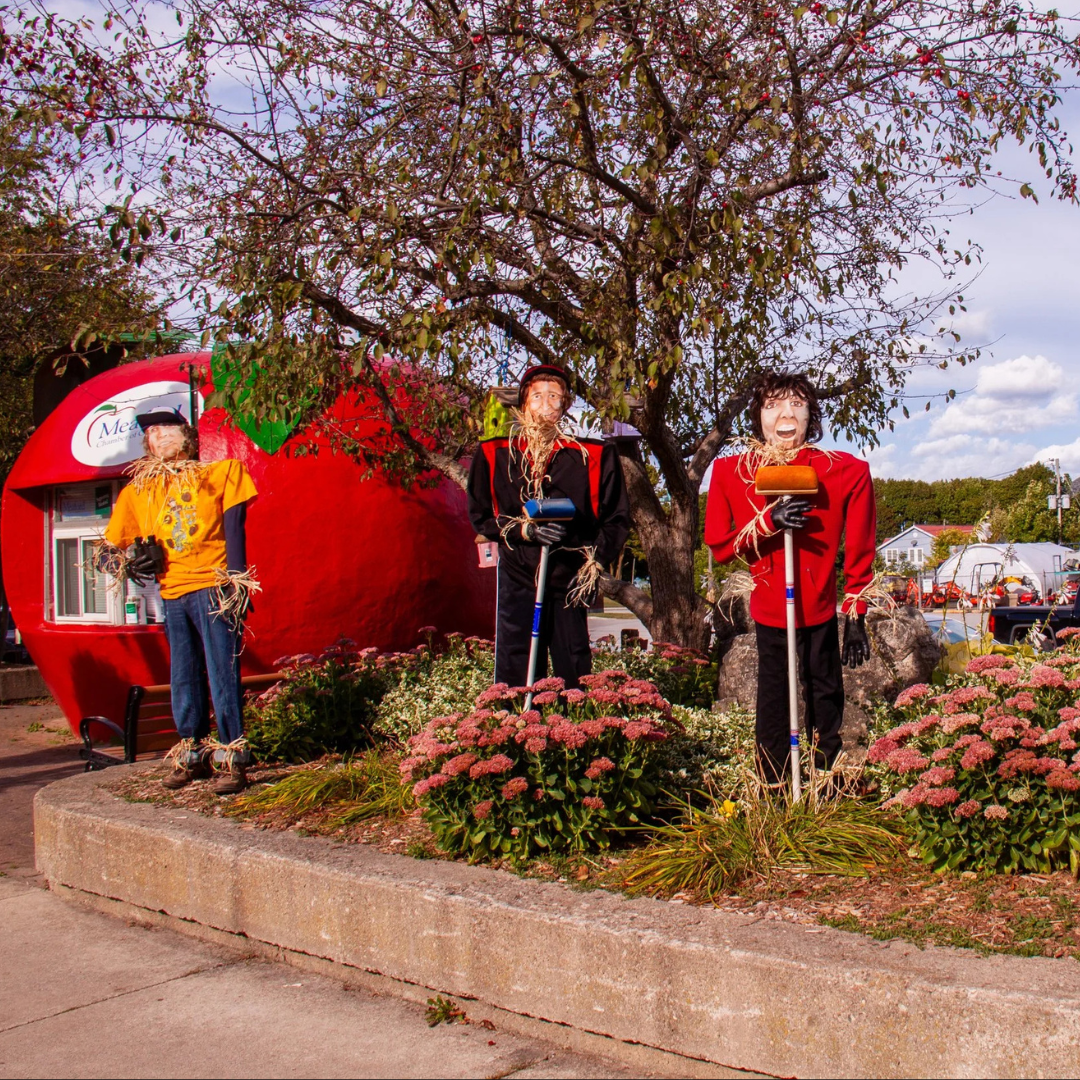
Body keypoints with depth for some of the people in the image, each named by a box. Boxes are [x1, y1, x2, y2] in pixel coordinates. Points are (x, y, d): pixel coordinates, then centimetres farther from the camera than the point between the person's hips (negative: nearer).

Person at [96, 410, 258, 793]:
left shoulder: (221, 473, 7)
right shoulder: (136, 493, 14)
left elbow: (234, 528, 0)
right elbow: (106, 552, 16)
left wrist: (236, 580, -9)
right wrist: (130, 563, -5)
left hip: (213, 589, -4)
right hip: (172, 596, 4)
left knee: (222, 675, -7)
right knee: (183, 679, 9)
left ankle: (232, 760, -2)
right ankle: (192, 753, 21)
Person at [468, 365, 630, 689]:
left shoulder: (595, 456, 4)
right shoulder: (494, 454, 7)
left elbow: (617, 520, 9)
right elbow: (480, 516, 8)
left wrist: (594, 561, -4)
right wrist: (525, 530, -9)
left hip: (571, 581, 0)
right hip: (518, 578, 1)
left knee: (575, 678, -1)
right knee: (514, 677, -3)